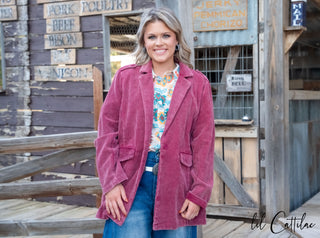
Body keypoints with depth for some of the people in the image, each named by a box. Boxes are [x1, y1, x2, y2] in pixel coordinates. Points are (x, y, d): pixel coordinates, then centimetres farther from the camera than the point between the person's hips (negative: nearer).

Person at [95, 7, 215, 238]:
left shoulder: (198, 84, 6)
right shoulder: (125, 77, 6)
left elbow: (203, 142, 3)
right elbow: (107, 133, 3)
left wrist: (199, 193, -3)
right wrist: (111, 183, -5)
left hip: (177, 184, 1)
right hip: (130, 184, 0)